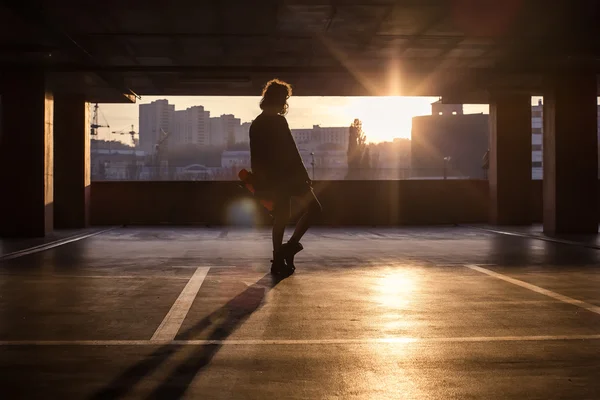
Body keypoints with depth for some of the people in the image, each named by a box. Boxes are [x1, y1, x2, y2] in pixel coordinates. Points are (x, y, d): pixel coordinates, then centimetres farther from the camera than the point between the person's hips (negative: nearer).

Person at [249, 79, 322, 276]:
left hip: (271, 179, 8)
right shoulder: (278, 121, -12)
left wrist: (260, 182, 20)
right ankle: (291, 245, -6)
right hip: (287, 176, -8)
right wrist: (305, 176, -11)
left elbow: (255, 156, 15)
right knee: (313, 207, 3)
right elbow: (291, 151, -15)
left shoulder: (256, 124, 12)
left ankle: (278, 261, 13)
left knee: (280, 217, 13)